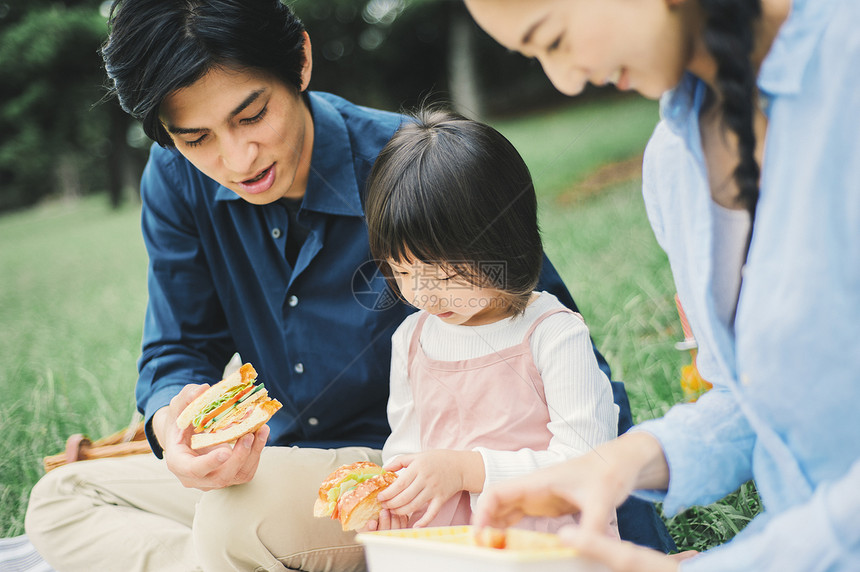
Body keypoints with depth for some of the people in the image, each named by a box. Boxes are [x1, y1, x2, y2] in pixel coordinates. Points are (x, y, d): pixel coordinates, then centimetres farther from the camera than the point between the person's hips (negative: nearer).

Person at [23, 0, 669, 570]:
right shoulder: (178, 181, -6)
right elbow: (178, 350, 0)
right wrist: (175, 422, -26)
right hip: (285, 460, 6)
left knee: (242, 507, -33)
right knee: (59, 499, 2)